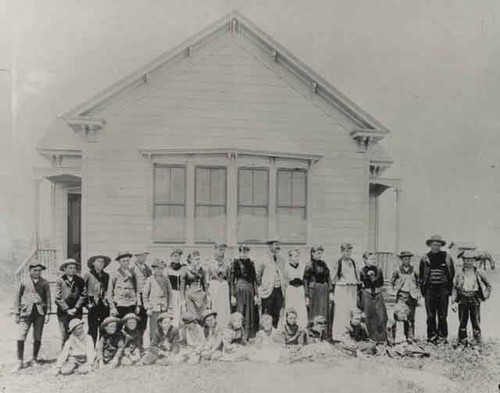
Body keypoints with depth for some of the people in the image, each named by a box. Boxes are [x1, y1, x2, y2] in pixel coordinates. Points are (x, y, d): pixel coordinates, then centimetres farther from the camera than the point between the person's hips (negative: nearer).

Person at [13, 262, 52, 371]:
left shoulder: (44, 283, 5)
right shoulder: (24, 282, 3)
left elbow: (48, 298, 8)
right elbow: (17, 297, 8)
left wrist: (48, 313, 2)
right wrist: (17, 314, 6)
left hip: (40, 312, 1)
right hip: (26, 312, -1)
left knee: (37, 338, 6)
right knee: (21, 338, -8)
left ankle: (35, 359, 22)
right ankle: (20, 361, 4)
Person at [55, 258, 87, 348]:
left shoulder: (80, 280, 8)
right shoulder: (59, 281, 3)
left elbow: (83, 295, 4)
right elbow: (58, 298, -1)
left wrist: (75, 308, -6)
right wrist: (67, 309, -8)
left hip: (77, 313, 1)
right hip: (63, 313, -1)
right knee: (65, 336, -3)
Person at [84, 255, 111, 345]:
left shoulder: (106, 276, 11)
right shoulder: (88, 275, -1)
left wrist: (107, 301, 6)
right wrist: (87, 302, -4)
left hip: (104, 306, 4)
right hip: (93, 306, -4)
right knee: (93, 331, -3)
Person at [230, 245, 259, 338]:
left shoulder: (251, 263, 10)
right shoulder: (236, 262, -3)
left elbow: (254, 279, 11)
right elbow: (232, 280, -6)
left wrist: (256, 294, 5)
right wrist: (233, 296, -10)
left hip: (250, 290, 4)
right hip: (239, 290, -4)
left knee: (250, 314, 7)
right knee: (240, 314, -3)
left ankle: (250, 336, 15)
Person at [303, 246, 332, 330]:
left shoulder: (323, 264, 11)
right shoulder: (309, 266, -5)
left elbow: (328, 278, 14)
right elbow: (305, 281, -6)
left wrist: (331, 292, 4)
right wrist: (306, 297, -10)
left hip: (324, 292, 6)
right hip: (314, 291, -5)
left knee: (324, 314, 5)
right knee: (314, 315, -3)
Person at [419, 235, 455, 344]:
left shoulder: (447, 258, 6)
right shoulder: (425, 259, 6)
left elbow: (452, 273, 10)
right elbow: (421, 275, 9)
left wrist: (449, 288, 4)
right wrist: (423, 290, 3)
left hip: (443, 290, 0)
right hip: (430, 290, 0)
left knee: (442, 315, 3)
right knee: (430, 316, 2)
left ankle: (442, 337, 12)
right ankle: (432, 336, 8)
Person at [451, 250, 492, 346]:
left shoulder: (479, 272, 4)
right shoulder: (459, 273, 5)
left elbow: (488, 285, 16)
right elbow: (455, 288, 5)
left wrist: (486, 296, 5)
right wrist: (453, 302, -1)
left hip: (475, 299, -1)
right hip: (463, 299, 1)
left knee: (476, 321, 0)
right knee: (462, 321, 6)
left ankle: (477, 342, 8)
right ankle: (462, 341, 15)